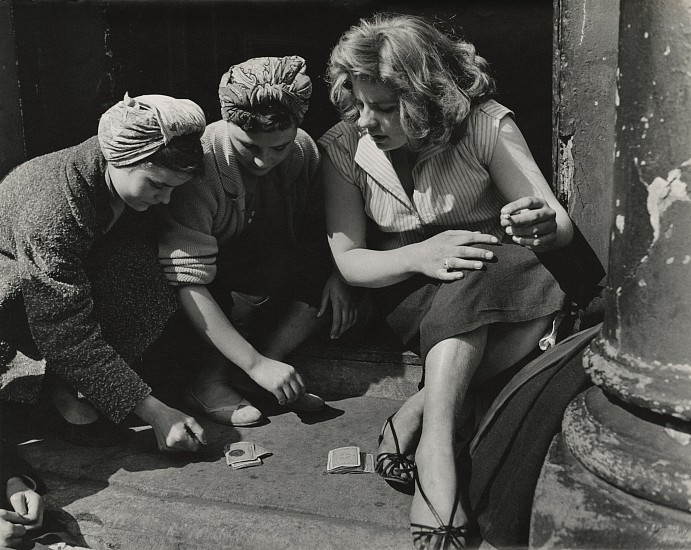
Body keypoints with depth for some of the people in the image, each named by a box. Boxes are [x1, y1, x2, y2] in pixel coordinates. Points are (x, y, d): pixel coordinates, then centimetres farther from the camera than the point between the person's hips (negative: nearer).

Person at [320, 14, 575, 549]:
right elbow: (348, 259, -9)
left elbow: (561, 224, -12)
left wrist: (542, 226, -38)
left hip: (497, 288, 1)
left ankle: (416, 417, -30)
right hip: (409, 298, 0)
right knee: (470, 276, -33)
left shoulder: (485, 126, -14)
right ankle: (436, 446, -36)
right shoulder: (343, 148, -9)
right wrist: (420, 256, -28)